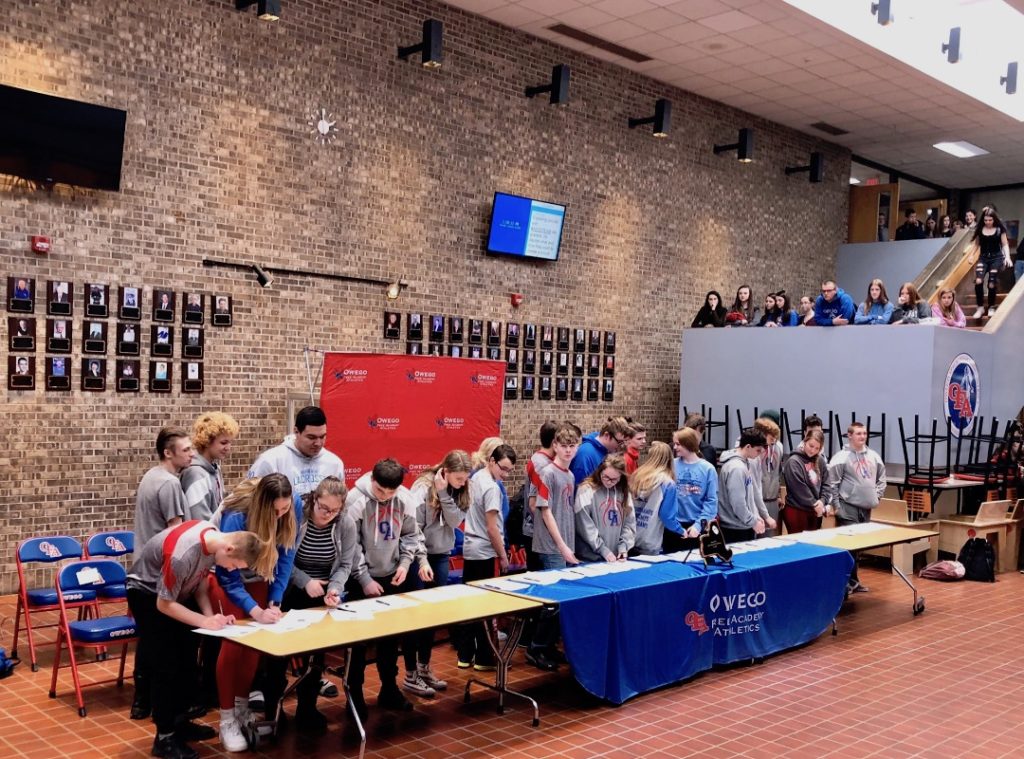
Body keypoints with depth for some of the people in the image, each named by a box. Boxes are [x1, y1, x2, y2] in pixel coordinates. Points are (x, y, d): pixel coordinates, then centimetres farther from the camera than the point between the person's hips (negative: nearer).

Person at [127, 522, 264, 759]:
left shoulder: (213, 539, -16)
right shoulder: (182, 555, -39)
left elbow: (201, 583, -1)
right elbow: (164, 604, -27)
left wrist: (210, 615, -15)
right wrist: (205, 621, -26)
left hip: (177, 590, 8)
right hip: (146, 591, -8)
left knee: (186, 659, 9)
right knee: (165, 665, -8)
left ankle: (178, 721, 23)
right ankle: (164, 737, 1)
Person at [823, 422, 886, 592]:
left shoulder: (873, 456, 10)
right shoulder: (841, 457, -10)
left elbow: (881, 478, 21)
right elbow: (831, 483, -12)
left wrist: (877, 496, 10)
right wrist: (836, 505, -13)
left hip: (866, 507, 7)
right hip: (848, 507, -7)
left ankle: (853, 581, 21)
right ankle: (849, 581, -2)